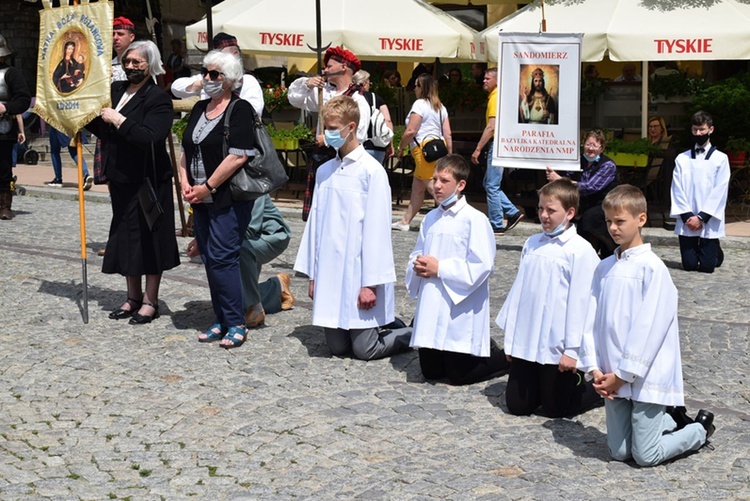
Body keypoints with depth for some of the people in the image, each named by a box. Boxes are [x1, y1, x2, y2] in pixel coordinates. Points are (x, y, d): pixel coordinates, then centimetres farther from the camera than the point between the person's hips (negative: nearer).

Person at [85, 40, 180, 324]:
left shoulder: (158, 99, -12)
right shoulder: (116, 90, 10)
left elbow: (150, 138, -26)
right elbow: (101, 128, 20)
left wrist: (119, 120, -21)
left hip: (148, 181, -8)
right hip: (120, 180, 8)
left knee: (148, 239, 0)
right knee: (125, 238, 14)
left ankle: (150, 301, 11)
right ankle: (133, 297, 26)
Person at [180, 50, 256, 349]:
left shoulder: (240, 109, -9)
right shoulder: (200, 108, 15)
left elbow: (238, 156, -18)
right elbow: (186, 149, 18)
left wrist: (208, 187, -15)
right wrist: (186, 183, 3)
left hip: (228, 198, -8)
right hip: (201, 199, 8)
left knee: (222, 258, -11)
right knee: (209, 259, 9)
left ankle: (236, 324, -3)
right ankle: (221, 321, 18)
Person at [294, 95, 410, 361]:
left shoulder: (371, 170, -10)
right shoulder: (324, 171, 9)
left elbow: (376, 229, -12)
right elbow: (315, 222, 12)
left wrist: (370, 282, -14)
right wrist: (312, 274, 11)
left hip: (358, 271, -6)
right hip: (329, 273, 6)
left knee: (365, 350, -2)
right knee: (337, 347, 10)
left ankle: (411, 334, 24)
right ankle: (384, 326, 33)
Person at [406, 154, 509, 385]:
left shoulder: (474, 219, -12)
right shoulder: (430, 218, 10)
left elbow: (482, 266, -19)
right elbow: (416, 254, 19)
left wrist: (440, 268, -18)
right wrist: (418, 266, -6)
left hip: (459, 312, -7)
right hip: (431, 310, 7)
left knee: (459, 375, -1)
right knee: (431, 371, 13)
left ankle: (503, 357, 24)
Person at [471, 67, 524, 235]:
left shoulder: (495, 98, -14)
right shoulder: (495, 96, 17)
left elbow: (491, 127, -21)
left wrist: (478, 149, -19)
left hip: (497, 144, -10)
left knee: (492, 186, -5)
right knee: (488, 184, 15)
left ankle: (497, 225, 1)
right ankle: (513, 213, 16)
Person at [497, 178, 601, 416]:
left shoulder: (581, 251, -13)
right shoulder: (532, 243, 6)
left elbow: (580, 301, -15)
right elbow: (519, 289, 10)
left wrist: (572, 350, -15)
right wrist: (511, 337, 10)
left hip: (556, 346, -6)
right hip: (526, 343, 6)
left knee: (556, 409, 6)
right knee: (517, 405, 11)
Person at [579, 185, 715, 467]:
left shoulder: (652, 268, -12)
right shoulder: (604, 268, 7)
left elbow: (649, 326, -16)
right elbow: (591, 320, 6)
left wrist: (623, 373, -15)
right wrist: (595, 368, -4)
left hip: (645, 377, -6)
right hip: (614, 378, 6)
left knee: (645, 456, 0)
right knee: (619, 452, 11)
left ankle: (700, 430, 25)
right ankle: (671, 422, 34)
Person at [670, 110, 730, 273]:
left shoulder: (720, 159, 0)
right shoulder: (682, 159, 6)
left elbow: (719, 191, -6)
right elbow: (677, 189, 2)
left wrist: (701, 217, -12)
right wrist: (687, 216, -10)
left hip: (708, 222, -2)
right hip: (687, 221, 2)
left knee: (707, 265, -1)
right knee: (689, 265, 2)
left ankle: (716, 252, 32)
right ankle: (698, 251, 36)